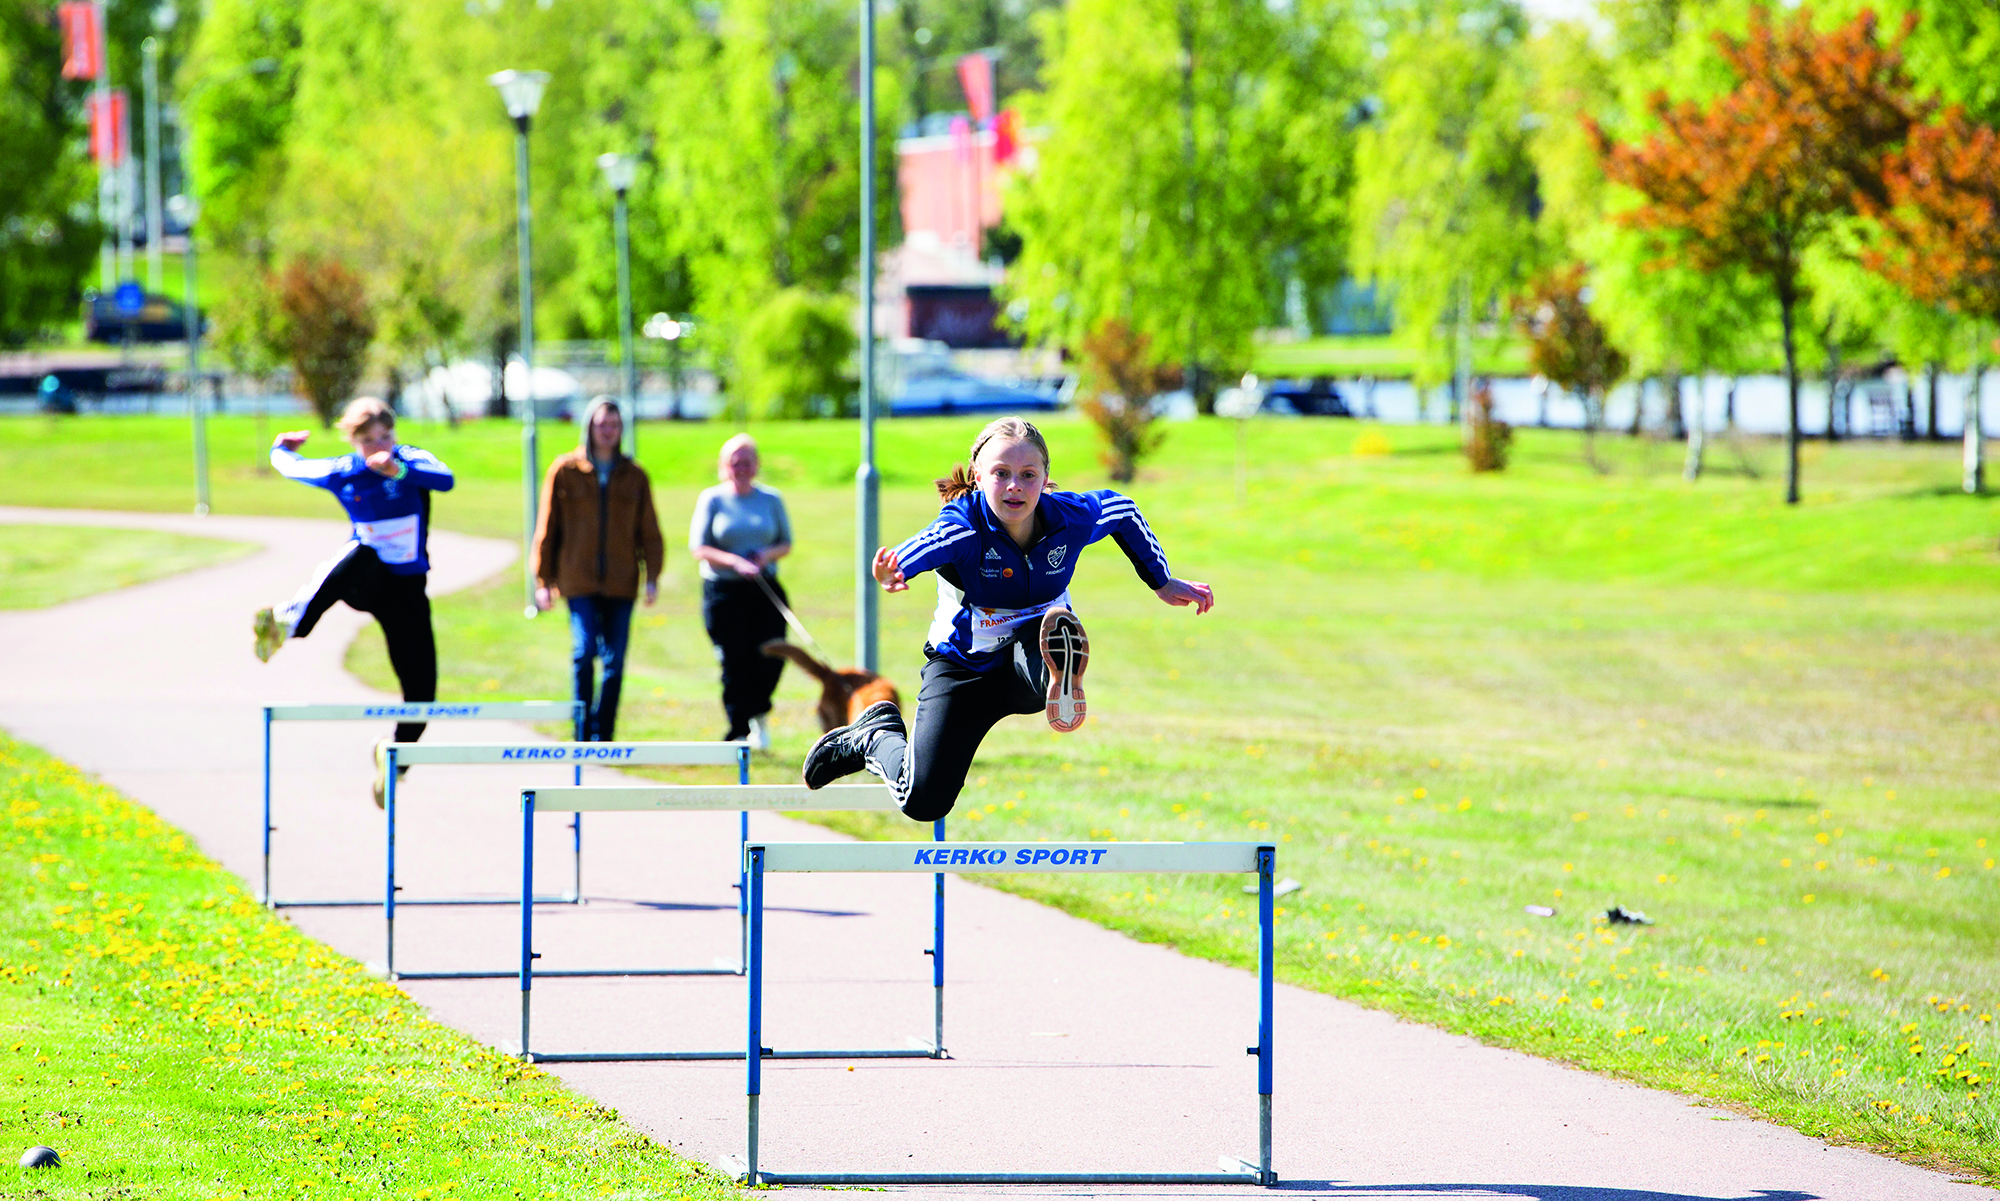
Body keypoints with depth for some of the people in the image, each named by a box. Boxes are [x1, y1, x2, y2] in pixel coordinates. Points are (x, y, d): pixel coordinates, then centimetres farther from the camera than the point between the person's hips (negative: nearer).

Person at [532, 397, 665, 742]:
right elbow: (547, 529, 7)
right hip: (579, 582, -2)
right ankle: (583, 733, -5)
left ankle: (603, 736, 10)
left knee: (614, 662, 0)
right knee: (584, 652, -16)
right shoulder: (565, 471, 4)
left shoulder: (634, 476, 10)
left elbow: (649, 532, 11)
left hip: (620, 583, 2)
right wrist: (544, 580, 4)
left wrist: (652, 577, 0)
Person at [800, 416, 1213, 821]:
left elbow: (1124, 512, 9)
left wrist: (1163, 582, 13)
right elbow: (915, 551, -51)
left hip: (1029, 656, 1)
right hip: (964, 664, -1)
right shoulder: (963, 527, -27)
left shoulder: (1070, 518, -16)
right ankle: (878, 735, 24)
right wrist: (889, 574, -76)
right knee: (924, 802, -3)